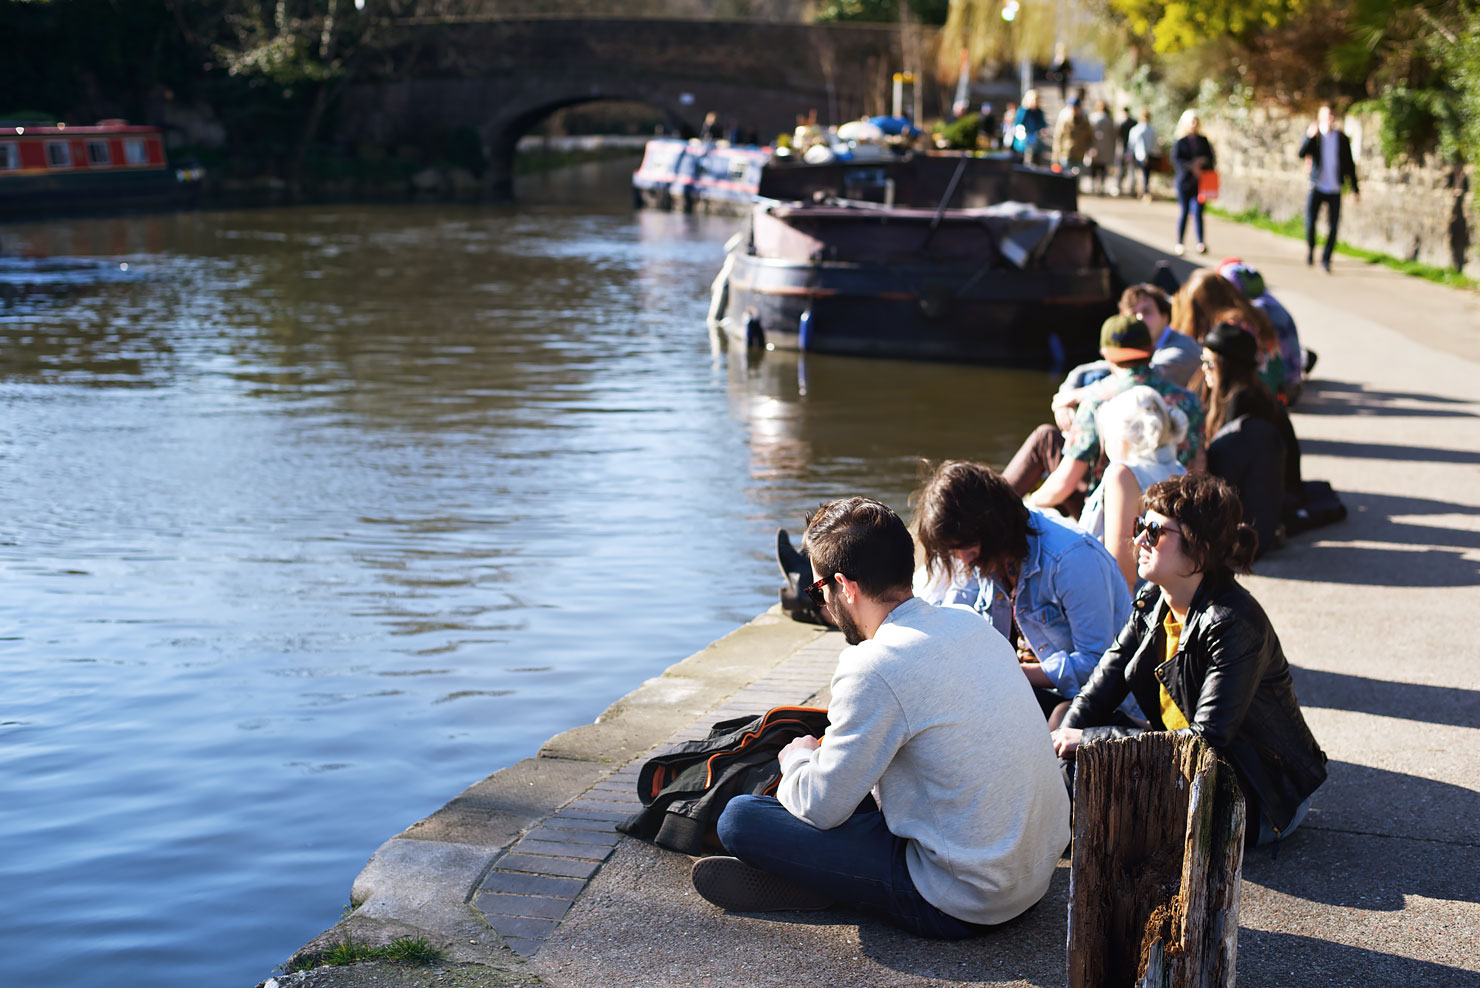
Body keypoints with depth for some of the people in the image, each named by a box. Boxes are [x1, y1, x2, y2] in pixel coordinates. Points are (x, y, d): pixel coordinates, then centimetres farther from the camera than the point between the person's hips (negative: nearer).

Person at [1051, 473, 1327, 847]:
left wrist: (1089, 739, -28)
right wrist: (1061, 744, -18)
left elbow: (1207, 740, -31)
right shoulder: (1152, 604, -1)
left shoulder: (1236, 624, -27)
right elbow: (1096, 697, 2)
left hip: (1266, 799, -7)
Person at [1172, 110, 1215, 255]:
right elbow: (1175, 160, -10)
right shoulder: (1180, 142, 1)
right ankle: (1179, 243, 10)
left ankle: (1201, 243, -11)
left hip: (1200, 182, 1)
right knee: (1183, 212, 1)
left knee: (1197, 211, -8)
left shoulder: (1203, 141, 11)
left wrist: (1203, 161, -8)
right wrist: (1192, 166, -20)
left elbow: (1211, 158, 14)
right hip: (1184, 181, -1)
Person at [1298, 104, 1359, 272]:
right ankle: (1310, 249, 11)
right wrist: (1309, 137, -33)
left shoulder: (1342, 138, 6)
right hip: (1317, 186, -2)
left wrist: (1355, 189, 11)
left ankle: (1326, 259, 13)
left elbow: (1350, 165, 12)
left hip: (1334, 189, 2)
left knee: (1333, 226, -2)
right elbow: (1301, 153, -15)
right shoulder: (1313, 135, 2)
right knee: (1310, 221, -16)